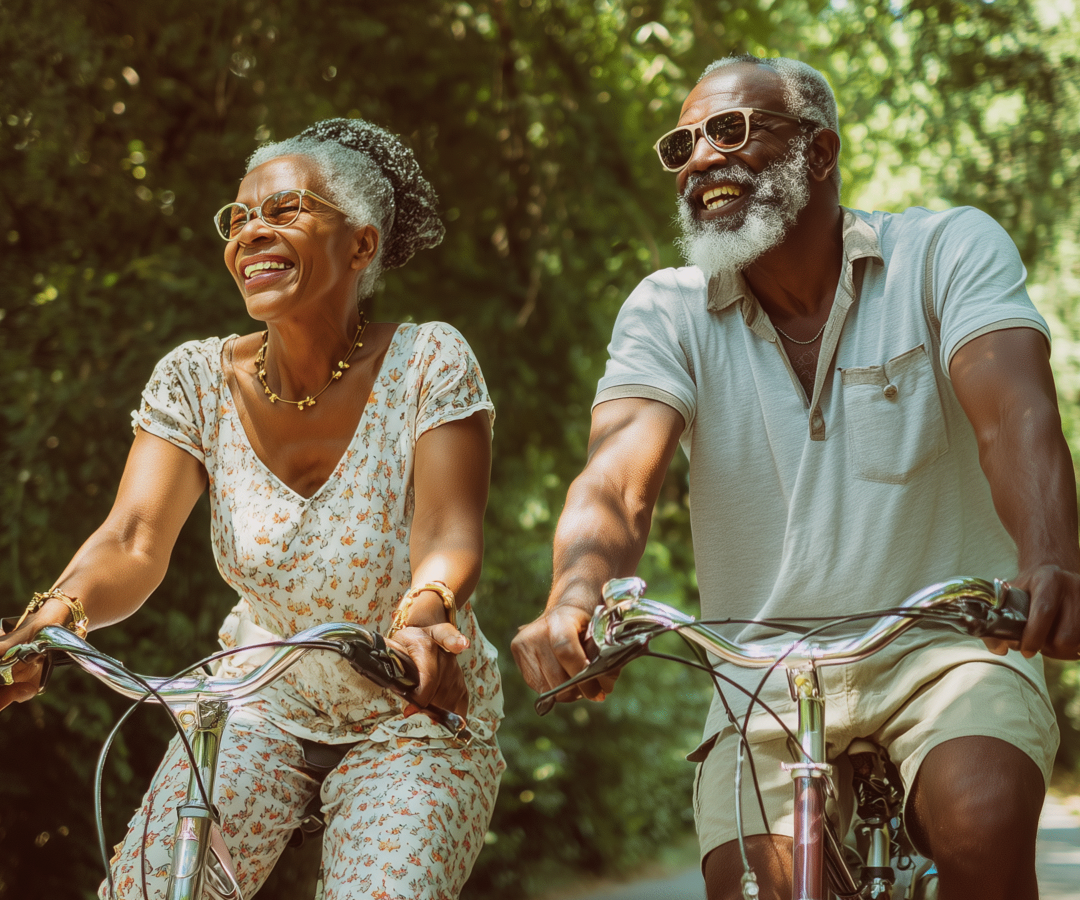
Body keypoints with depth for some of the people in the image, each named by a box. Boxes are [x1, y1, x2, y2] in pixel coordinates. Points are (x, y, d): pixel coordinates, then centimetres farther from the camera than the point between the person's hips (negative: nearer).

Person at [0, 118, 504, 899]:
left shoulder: (429, 364, -15)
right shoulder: (197, 380, -7)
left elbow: (448, 538, -26)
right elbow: (134, 540, -19)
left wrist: (422, 616, -49)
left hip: (413, 717, -2)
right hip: (264, 699, 2)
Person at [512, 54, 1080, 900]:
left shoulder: (948, 252, -5)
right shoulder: (667, 312, -1)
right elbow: (619, 475, -17)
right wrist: (577, 596, -40)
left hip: (945, 647, -2)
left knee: (982, 823, -29)